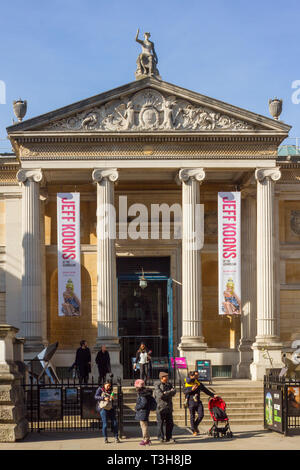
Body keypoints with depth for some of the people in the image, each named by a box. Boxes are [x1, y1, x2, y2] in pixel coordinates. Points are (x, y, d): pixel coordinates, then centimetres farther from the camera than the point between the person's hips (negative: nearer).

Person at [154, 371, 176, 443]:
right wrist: (170, 392, -11)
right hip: (160, 407, -5)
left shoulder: (169, 384, 12)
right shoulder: (157, 385, -7)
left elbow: (174, 392, -3)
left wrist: (165, 393, -17)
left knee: (170, 423, 6)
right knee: (160, 423, -2)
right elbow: (160, 395, -20)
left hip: (168, 407, 5)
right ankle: (161, 437, 9)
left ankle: (169, 437, 14)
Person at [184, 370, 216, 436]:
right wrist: (192, 389, -21)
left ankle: (196, 426, 15)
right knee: (192, 416, 1)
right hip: (191, 402, -3)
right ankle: (194, 431, 11)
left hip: (198, 402, 3)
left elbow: (206, 390, 18)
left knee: (201, 414, -9)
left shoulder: (199, 384, 13)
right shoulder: (187, 384, 2)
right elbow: (184, 391, -11)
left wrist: (213, 395, 14)